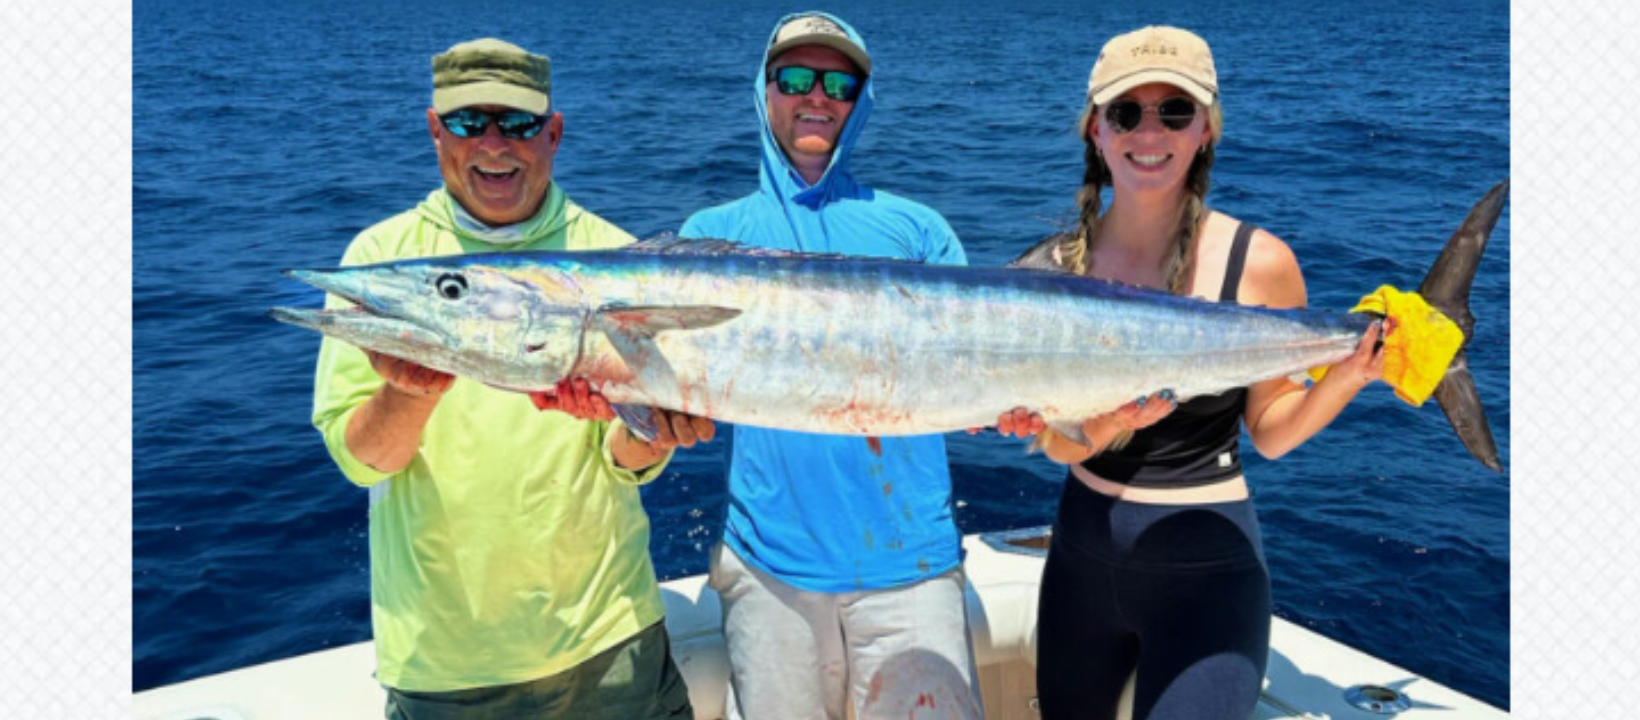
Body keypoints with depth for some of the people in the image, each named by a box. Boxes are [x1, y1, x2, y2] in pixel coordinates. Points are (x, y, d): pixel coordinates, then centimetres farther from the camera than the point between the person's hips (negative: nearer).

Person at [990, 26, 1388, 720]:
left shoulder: (1259, 263, -12)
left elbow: (1271, 432, -2)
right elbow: (1060, 445, -5)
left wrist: (1346, 377, -19)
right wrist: (1111, 422, -25)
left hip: (1207, 565, -3)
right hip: (1083, 549, 4)